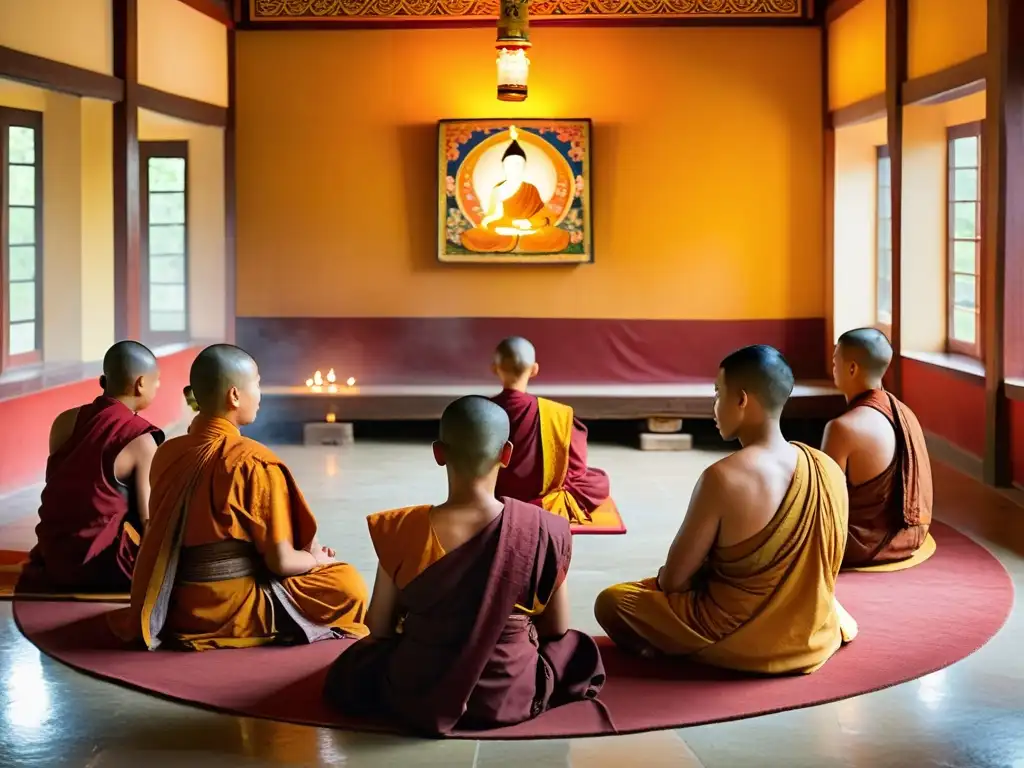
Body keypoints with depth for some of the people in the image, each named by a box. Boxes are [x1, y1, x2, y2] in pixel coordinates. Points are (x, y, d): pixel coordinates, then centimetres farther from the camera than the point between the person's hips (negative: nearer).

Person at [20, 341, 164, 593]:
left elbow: (65, 496, 12)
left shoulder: (64, 422, 3)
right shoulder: (140, 440, -13)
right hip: (104, 565, -7)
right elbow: (149, 519, -12)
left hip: (52, 556, 7)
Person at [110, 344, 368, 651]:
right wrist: (317, 558, 6)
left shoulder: (166, 453, 2)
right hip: (232, 612, -7)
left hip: (174, 609, 7)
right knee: (348, 583, 4)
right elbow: (280, 561, -16)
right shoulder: (254, 462, -17)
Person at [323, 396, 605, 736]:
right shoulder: (543, 531, -20)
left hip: (416, 697, 2)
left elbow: (378, 631, -8)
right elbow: (557, 629, -6)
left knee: (352, 667, 36)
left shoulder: (402, 531, -20)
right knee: (578, 652, 31)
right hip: (511, 698, -2)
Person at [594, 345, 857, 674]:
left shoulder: (722, 478, -23)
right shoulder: (830, 470, -6)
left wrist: (665, 575, 8)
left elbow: (673, 579, -14)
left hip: (738, 643, -7)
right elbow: (814, 566, 9)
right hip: (814, 639, 7)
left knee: (610, 601, 10)